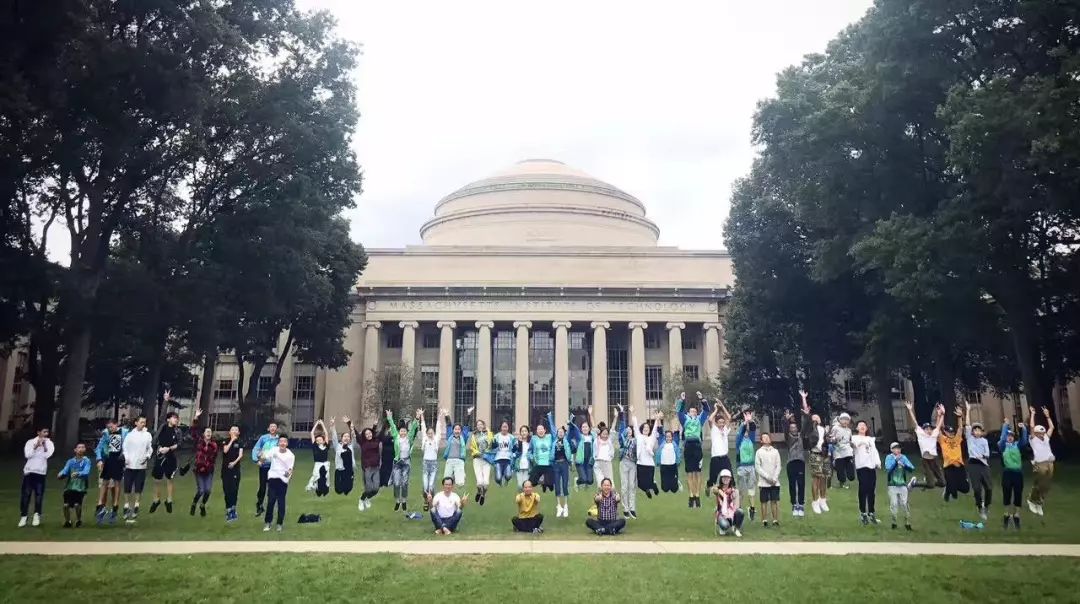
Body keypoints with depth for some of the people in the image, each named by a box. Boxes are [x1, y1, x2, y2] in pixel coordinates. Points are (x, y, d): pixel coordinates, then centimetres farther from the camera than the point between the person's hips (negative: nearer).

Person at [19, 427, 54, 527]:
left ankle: (37, 515, 11)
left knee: (39, 494, 1)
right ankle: (23, 516, 6)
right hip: (29, 471, 0)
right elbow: (27, 455, -9)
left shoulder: (49, 443, 4)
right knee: (26, 494, 0)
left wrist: (44, 445, -14)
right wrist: (36, 446, -16)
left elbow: (47, 455, -9)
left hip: (41, 472, 0)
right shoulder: (30, 442, 2)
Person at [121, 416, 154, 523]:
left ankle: (136, 505, 17)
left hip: (141, 465, 0)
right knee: (127, 487, 5)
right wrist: (125, 458, -10)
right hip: (129, 465, 0)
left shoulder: (148, 435, 4)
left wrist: (147, 456, -9)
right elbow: (125, 447, 4)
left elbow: (150, 448, 8)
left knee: (138, 488, 3)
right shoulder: (130, 434, 2)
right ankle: (127, 506, 18)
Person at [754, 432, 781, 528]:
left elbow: (778, 466, 5)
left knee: (774, 501, 1)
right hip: (763, 482, -2)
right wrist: (767, 477, -12)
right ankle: (764, 521, 7)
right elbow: (757, 467, -3)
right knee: (764, 502, 1)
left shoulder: (775, 451, 7)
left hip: (775, 482, 2)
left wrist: (774, 478, -7)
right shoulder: (759, 452, 1)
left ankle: (775, 520, 8)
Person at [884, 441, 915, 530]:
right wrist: (896, 460, -23)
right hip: (892, 485, -2)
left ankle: (907, 522, 8)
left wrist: (904, 465, -20)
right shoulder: (889, 458, -2)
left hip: (903, 485, 2)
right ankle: (893, 522, 11)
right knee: (893, 504, -2)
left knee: (904, 504, -1)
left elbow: (912, 469, -2)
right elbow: (888, 468, -17)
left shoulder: (903, 457, 4)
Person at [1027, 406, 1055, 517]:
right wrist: (1032, 414, -2)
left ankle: (1039, 503, 17)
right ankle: (1032, 500, 19)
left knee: (1046, 486, 7)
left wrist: (1047, 415, 18)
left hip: (1050, 464, 5)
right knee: (1039, 485, -1)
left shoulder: (1046, 438, 19)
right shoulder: (1033, 439, 3)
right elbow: (1032, 427, -7)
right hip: (1040, 465, -5)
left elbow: (1051, 427, 19)